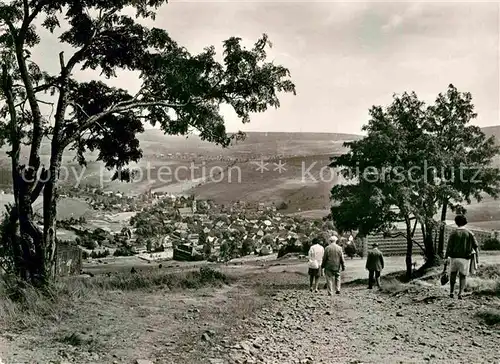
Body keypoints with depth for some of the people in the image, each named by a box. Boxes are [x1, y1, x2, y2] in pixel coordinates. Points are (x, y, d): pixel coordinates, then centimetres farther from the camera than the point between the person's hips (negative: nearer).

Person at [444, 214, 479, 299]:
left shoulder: (453, 233, -3)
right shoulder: (470, 233, 0)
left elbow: (449, 247, -10)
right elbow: (476, 247, -3)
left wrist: (446, 258, -10)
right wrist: (477, 259, 1)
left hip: (454, 258, 0)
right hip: (465, 259, 0)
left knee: (453, 274, 23)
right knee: (463, 277, 13)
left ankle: (451, 292, 17)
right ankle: (460, 293, -4)